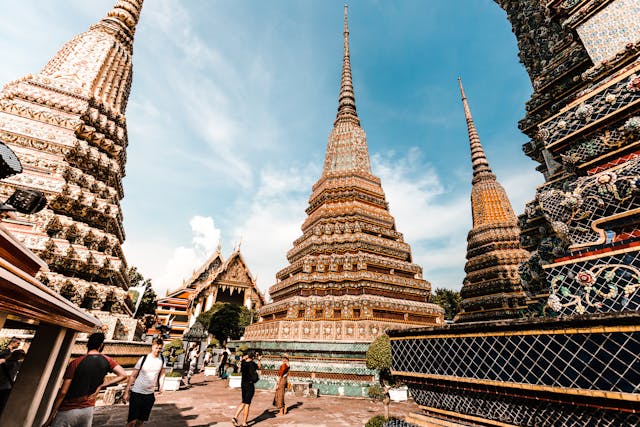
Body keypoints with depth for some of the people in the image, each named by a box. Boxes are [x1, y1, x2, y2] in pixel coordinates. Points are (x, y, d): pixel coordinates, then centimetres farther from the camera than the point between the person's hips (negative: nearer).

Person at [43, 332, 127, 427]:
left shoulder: (76, 363, -15)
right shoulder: (107, 361, -6)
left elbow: (63, 392, -14)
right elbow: (123, 375, -12)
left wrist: (51, 416, -4)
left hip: (68, 411, -3)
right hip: (88, 409, 3)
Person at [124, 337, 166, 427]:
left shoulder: (162, 359, -3)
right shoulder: (144, 359, -14)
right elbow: (133, 376, -6)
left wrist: (161, 386, -2)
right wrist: (126, 392, -8)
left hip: (150, 394, 4)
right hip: (137, 392, -4)